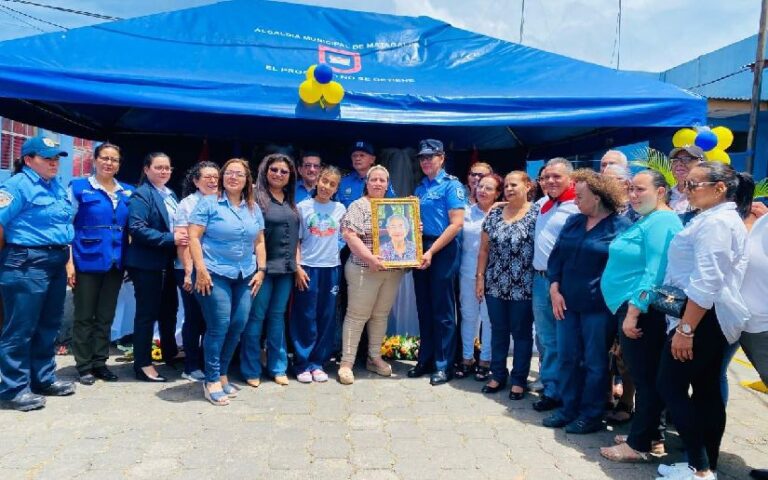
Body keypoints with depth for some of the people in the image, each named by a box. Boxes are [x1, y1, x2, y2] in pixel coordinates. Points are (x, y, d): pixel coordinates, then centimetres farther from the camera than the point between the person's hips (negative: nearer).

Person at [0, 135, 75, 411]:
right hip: (27, 263, -8)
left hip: (55, 263, 9)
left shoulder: (57, 187, 15)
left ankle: (43, 378, 28)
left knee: (48, 325, 16)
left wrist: (66, 259, 17)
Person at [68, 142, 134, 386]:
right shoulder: (79, 187, -2)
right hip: (87, 261, -4)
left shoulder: (128, 192, 9)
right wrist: (69, 261, -11)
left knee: (106, 317, 11)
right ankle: (84, 366, 15)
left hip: (115, 263, 4)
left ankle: (99, 362, 22)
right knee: (84, 316, 5)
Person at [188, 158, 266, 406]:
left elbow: (259, 242, 16)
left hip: (245, 276, 5)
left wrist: (261, 270, 7)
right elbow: (193, 237, -7)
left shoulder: (254, 208, 14)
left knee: (238, 326, 4)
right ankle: (211, 381, 7)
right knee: (219, 327, -7)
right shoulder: (209, 203, -2)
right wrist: (201, 269, -14)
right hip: (215, 274, -5)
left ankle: (222, 375, 22)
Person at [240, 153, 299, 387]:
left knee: (277, 317, 13)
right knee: (256, 317, 2)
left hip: (285, 268, 6)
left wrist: (297, 264, 11)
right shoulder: (256, 197, -6)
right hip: (262, 266, -6)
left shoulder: (291, 202, 13)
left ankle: (278, 367, 22)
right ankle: (251, 370, 13)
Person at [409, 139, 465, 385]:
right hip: (421, 251, 6)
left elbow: (457, 224, -13)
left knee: (443, 311, 0)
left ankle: (444, 365, 10)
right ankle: (426, 360, 23)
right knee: (424, 308, 12)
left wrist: (432, 252, -16)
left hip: (443, 251, -6)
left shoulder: (451, 185, -5)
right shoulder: (420, 187, 14)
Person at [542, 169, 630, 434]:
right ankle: (569, 409, 27)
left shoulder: (620, 226, -7)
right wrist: (555, 290, 0)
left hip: (598, 306, -6)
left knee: (594, 362, 6)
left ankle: (591, 415, 21)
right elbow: (556, 256, 10)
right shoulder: (573, 222, 11)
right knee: (566, 359, 12)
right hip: (567, 303, 6)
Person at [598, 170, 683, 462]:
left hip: (642, 310, -11)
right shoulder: (645, 220, 17)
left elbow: (655, 273, -24)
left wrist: (633, 312, -24)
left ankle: (641, 444, 9)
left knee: (645, 377, -1)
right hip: (632, 308, 11)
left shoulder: (661, 222, -15)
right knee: (645, 376, 17)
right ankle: (651, 434, 28)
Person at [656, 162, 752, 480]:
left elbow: (706, 282, -24)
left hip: (702, 318, -11)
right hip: (712, 319, 11)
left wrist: (685, 329, -24)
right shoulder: (721, 217, 18)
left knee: (670, 386, -6)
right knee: (707, 391, 12)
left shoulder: (716, 221, -17)